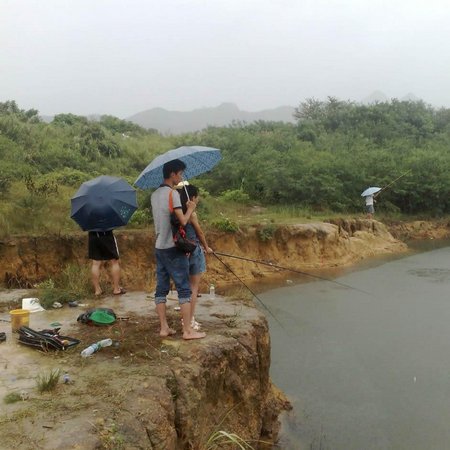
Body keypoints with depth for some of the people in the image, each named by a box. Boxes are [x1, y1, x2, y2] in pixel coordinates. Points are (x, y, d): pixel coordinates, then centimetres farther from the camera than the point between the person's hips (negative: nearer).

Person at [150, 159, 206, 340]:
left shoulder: (155, 194, 13)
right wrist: (190, 208, 0)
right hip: (173, 247, -8)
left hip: (159, 247, 8)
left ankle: (164, 328, 11)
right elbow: (182, 221, -18)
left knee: (161, 289, 8)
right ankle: (188, 330, -2)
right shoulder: (173, 193, -13)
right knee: (184, 289, -3)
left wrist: (184, 208, 17)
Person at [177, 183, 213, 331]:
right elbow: (200, 233, -5)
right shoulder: (192, 213, -15)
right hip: (194, 251, -8)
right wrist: (207, 248, 9)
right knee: (194, 287, 0)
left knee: (188, 286, 16)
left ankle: (187, 317, 24)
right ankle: (191, 320, 5)